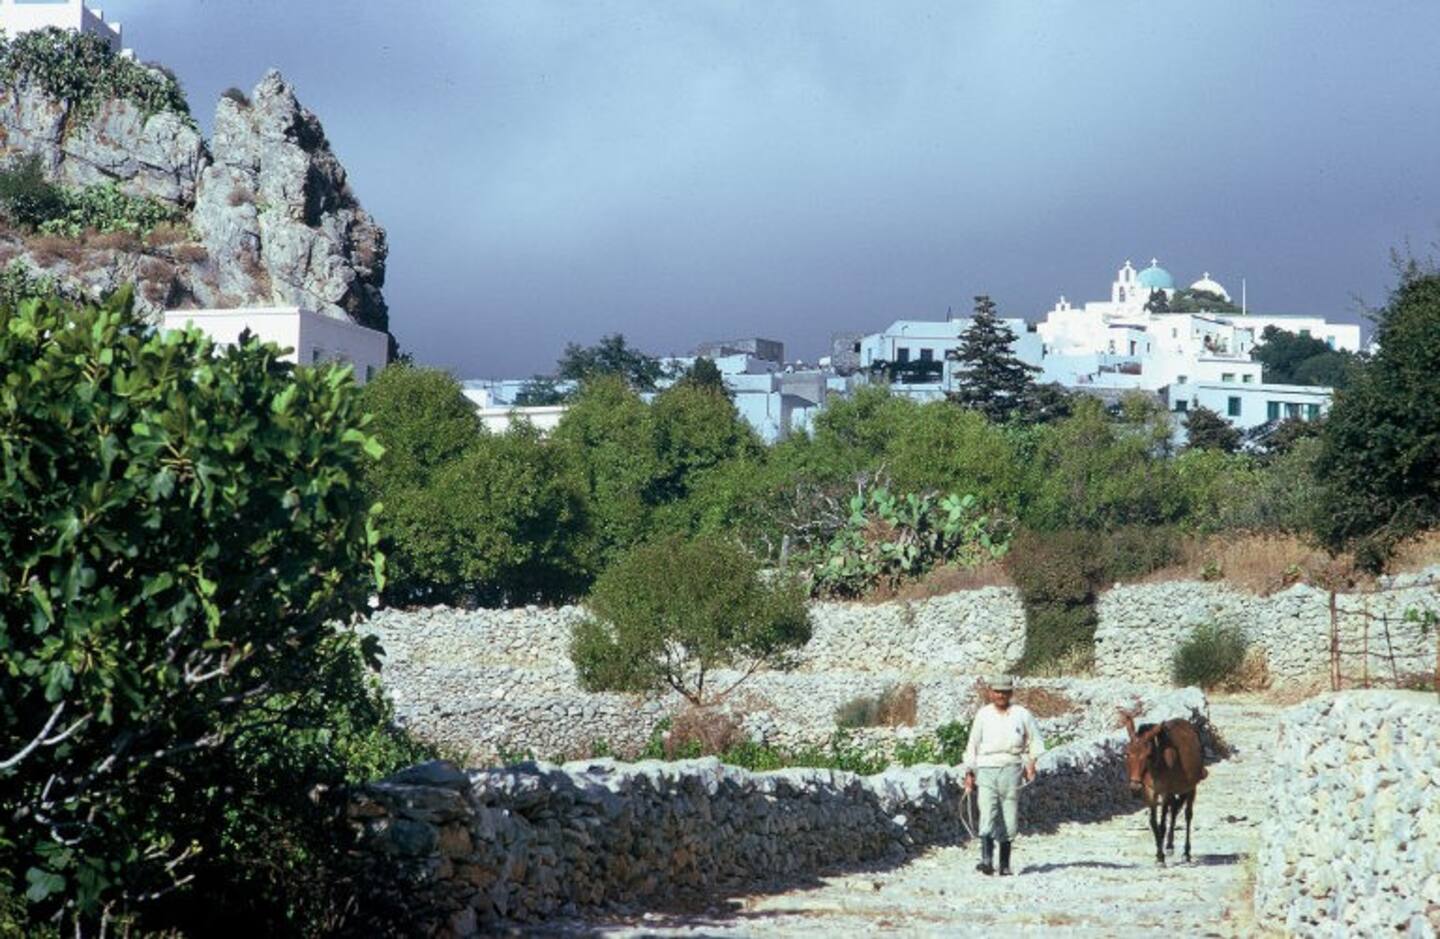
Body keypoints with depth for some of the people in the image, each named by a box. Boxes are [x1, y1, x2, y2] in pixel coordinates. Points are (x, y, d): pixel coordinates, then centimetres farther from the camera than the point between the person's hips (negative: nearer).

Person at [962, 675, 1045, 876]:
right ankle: (986, 859, -27)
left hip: (1011, 769, 1)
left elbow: (1035, 741, 15)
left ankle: (1005, 864, 9)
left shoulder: (1022, 715, 9)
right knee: (987, 814, -16)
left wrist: (1031, 762, 0)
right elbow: (973, 744, 15)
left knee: (1009, 819, 1)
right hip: (986, 769, -1)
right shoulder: (982, 715, 10)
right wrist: (969, 772, 11)